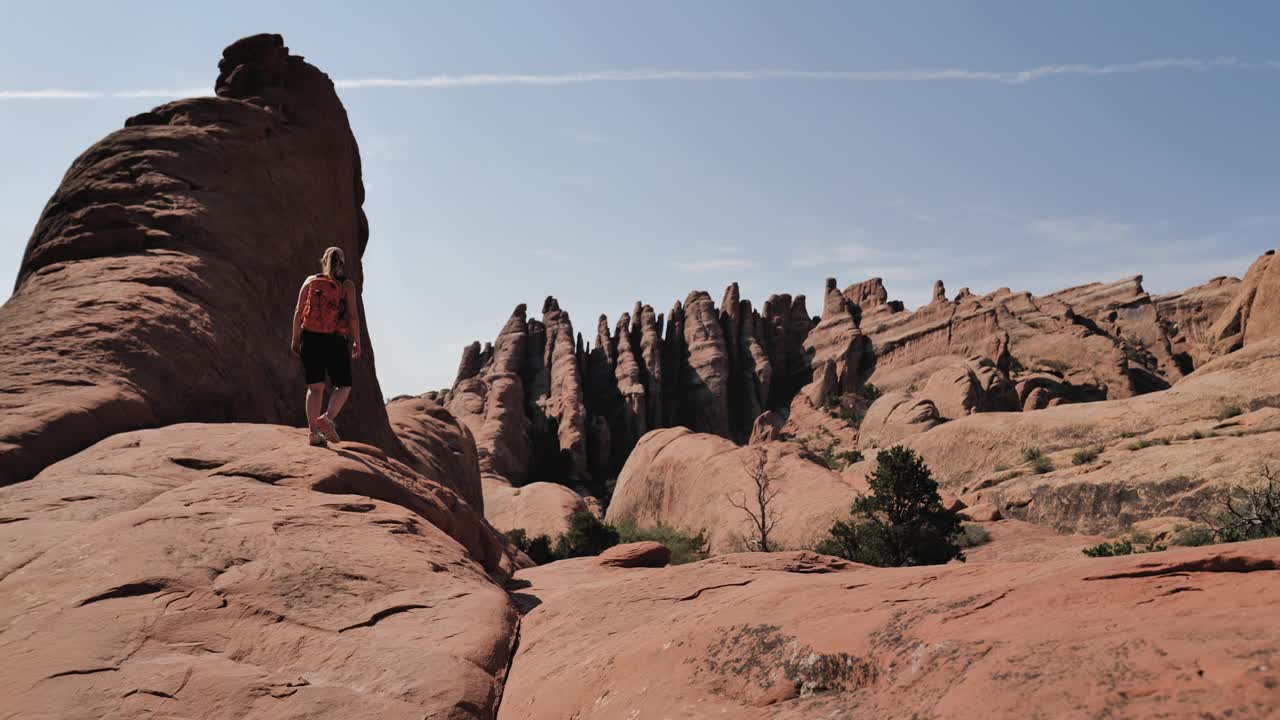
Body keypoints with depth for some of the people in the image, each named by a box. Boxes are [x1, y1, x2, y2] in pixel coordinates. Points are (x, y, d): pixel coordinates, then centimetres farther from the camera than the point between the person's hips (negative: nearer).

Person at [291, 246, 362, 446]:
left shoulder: (310, 281, 8)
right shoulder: (347, 285, 0)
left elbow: (298, 312, 3)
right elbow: (353, 316, -7)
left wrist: (295, 339, 7)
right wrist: (356, 342, 0)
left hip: (310, 339, 3)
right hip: (335, 341, -3)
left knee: (315, 387, 8)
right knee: (343, 386, 10)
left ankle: (314, 432, 2)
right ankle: (327, 417, -15)